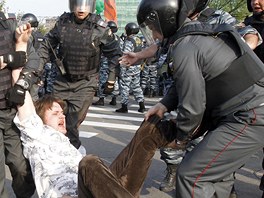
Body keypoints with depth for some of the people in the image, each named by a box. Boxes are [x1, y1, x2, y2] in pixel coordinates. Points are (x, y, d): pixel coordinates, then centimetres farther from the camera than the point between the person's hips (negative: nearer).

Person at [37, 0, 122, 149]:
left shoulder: (100, 27, -11)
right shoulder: (62, 22, -3)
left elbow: (114, 54, -3)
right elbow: (47, 46, 9)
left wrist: (111, 81, -4)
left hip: (86, 83, -4)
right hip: (63, 80, 4)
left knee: (72, 123, -9)